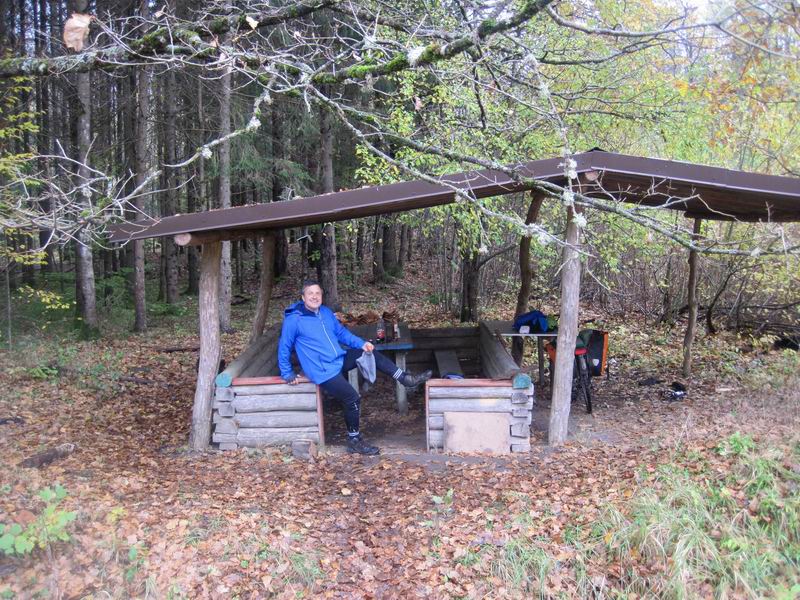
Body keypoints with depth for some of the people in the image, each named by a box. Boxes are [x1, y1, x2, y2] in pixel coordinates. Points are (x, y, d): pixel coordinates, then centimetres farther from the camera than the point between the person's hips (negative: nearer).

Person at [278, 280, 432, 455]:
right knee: (353, 399, -15)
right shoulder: (294, 320, -15)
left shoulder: (326, 312, 6)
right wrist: (287, 374, -4)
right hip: (323, 372, -7)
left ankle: (407, 379, 10)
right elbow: (284, 348, -7)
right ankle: (354, 441, 2)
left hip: (340, 360, 8)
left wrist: (362, 343, 2)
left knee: (372, 354, 1)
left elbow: (342, 332, 15)